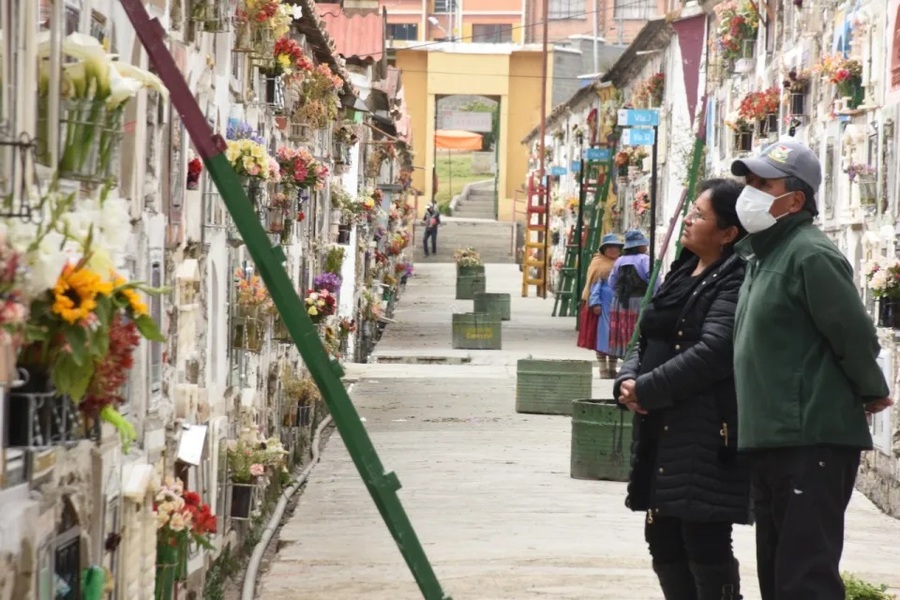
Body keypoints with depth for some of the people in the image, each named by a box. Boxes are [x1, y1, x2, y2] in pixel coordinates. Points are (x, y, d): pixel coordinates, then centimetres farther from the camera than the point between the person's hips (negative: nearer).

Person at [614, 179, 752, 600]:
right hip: (661, 428, 9)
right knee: (664, 541, 13)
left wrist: (646, 390, -16)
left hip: (707, 431, -9)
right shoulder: (682, 273, 17)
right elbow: (648, 340, 18)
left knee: (705, 545, -6)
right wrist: (628, 380, -3)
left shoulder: (734, 281, -12)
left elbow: (713, 352, -22)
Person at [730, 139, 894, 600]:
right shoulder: (761, 255, 17)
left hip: (813, 441, -10)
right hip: (771, 441, 10)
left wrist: (872, 394, -2)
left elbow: (855, 336, -16)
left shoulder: (810, 255, -15)